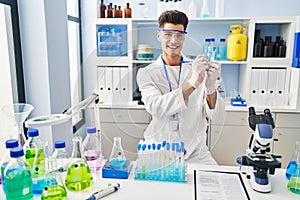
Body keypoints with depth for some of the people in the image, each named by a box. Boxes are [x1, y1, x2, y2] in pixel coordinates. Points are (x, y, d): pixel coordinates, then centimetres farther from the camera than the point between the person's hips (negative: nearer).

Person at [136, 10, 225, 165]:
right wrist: (192, 83, -30)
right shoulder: (146, 73, 0)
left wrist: (210, 87, -25)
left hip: (195, 152, 2)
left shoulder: (198, 69, 3)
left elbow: (216, 115, -5)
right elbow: (156, 108, -19)